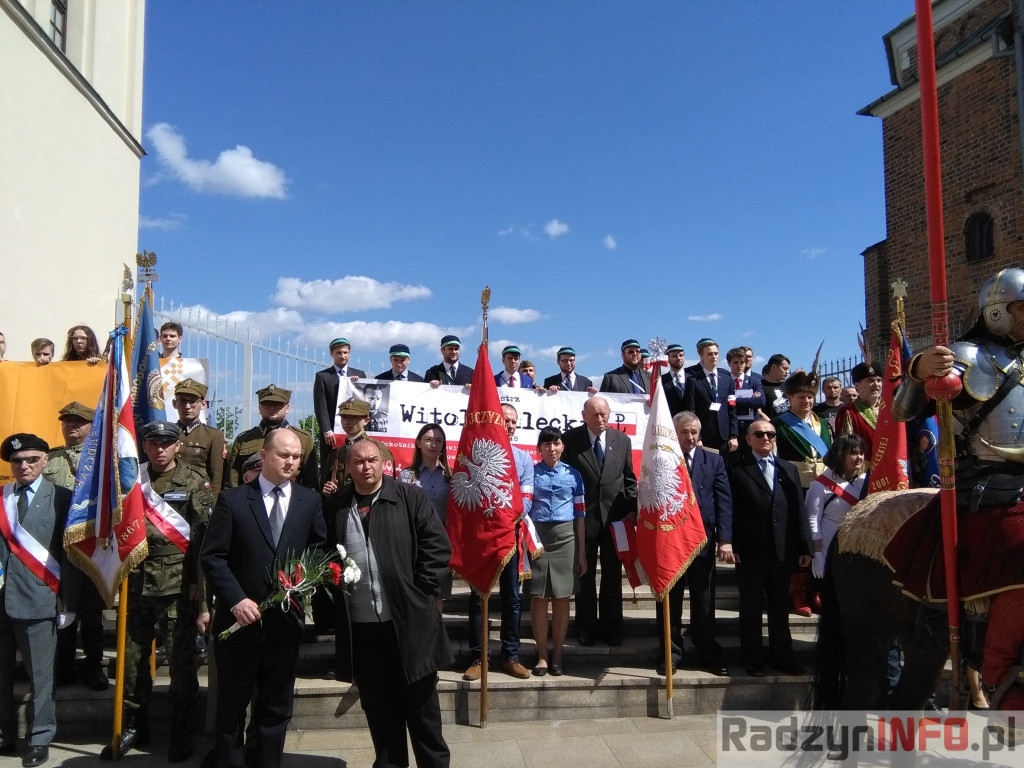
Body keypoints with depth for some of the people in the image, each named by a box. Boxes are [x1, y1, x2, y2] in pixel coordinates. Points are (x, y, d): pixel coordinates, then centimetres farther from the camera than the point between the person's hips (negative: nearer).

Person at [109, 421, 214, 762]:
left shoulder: (195, 482, -3)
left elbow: (205, 534, -6)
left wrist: (198, 580, -11)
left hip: (179, 584, -4)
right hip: (137, 583, 4)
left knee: (181, 659, 2)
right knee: (132, 656, 13)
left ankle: (181, 732, 16)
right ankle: (133, 725, 31)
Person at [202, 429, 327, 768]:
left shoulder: (310, 500, 4)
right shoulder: (232, 499, -3)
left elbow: (320, 550, 7)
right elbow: (212, 557, -7)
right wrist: (236, 600, -16)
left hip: (286, 621, 2)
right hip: (239, 620, -2)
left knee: (276, 709, 14)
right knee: (231, 707, 13)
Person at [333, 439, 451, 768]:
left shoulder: (411, 497, -2)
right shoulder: (337, 506, 4)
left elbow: (438, 546, -3)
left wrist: (420, 592, -8)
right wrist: (332, 597, 2)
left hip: (410, 619, -2)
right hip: (360, 624, 2)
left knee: (421, 701, 11)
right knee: (377, 705, 14)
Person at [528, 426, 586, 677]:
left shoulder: (573, 475, 7)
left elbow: (580, 514, 8)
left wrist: (582, 553, 6)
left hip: (565, 538, 1)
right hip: (536, 537, -1)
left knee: (561, 598, 5)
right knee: (538, 598, 2)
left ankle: (557, 656, 17)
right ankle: (542, 656, 13)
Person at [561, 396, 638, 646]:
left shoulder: (622, 440, 4)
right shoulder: (570, 439, -5)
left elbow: (629, 479, 8)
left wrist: (632, 509, 0)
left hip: (614, 516, 2)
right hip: (583, 516, -2)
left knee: (612, 575, 10)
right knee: (585, 574, 9)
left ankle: (611, 626, 23)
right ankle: (586, 626, 22)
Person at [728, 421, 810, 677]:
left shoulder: (788, 470, 13)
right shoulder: (737, 471, -1)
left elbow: (798, 510, 9)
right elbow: (731, 511, -6)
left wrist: (804, 547, 5)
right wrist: (732, 545, -13)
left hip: (782, 550, 4)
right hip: (750, 551, -3)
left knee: (781, 607, 13)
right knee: (751, 608, 7)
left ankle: (781, 656, 26)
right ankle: (753, 659, 18)